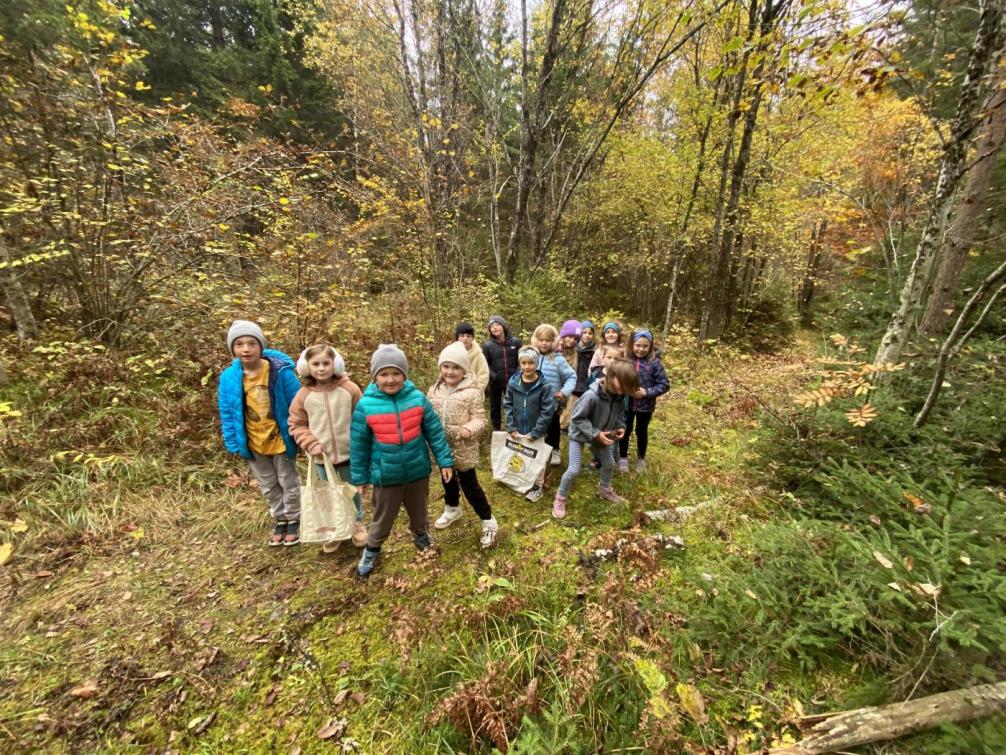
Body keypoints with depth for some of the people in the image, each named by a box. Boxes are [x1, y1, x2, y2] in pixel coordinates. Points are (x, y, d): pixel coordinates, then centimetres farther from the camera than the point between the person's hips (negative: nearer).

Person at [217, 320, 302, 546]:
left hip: (281, 440, -3)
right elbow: (227, 414, -1)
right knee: (268, 486, 21)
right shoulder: (228, 378, -12)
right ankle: (280, 520, 41)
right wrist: (233, 443, -1)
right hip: (253, 445, 4)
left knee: (288, 482, 16)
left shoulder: (281, 372, -21)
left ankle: (293, 520, 36)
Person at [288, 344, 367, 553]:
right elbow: (296, 424, 1)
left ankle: (357, 524, 43)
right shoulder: (304, 394, -8)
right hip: (321, 456, 1)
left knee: (353, 492, 19)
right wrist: (311, 443, -12)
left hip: (349, 454, -1)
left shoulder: (349, 389, -12)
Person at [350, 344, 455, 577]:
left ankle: (421, 534, 54)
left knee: (419, 510, 25)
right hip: (386, 475, -1)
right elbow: (359, 444, -5)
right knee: (383, 517, 19)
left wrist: (445, 461, -4)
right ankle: (372, 549, 45)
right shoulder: (366, 405, -16)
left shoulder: (418, 398, -13)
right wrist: (360, 477, 1)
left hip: (418, 471, 1)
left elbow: (435, 432, -5)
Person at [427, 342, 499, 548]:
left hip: (463, 448, -5)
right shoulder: (434, 389, -1)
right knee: (448, 480, 25)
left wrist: (467, 430, -32)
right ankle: (452, 509, 51)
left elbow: (480, 419, -16)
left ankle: (489, 522, 20)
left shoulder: (472, 392, -17)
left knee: (470, 485, 3)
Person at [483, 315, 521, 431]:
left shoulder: (515, 341, 0)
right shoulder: (487, 345, -4)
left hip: (512, 381, 0)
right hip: (495, 382, 0)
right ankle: (496, 428, 28)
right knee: (495, 405, 12)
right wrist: (491, 375, -18)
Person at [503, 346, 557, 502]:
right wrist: (511, 428, -8)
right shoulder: (513, 382, -8)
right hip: (517, 430, 3)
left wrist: (535, 432, -16)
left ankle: (538, 486, 35)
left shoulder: (544, 385, -17)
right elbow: (507, 405, -2)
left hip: (536, 432, -3)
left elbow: (547, 411, -15)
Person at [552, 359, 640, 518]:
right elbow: (577, 418, -28)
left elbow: (619, 414, 6)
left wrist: (620, 427, -12)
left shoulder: (619, 396, -16)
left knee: (609, 464, 21)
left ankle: (605, 490, 51)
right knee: (574, 470, -9)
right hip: (580, 434, -7)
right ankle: (560, 499, 16)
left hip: (602, 435, 7)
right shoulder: (592, 395, -37)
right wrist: (595, 434, -30)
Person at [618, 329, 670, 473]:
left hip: (645, 405, -1)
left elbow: (665, 385, -12)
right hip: (626, 403, 1)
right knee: (625, 430, 13)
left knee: (642, 431, 17)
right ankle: (623, 458, 34)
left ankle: (641, 458, 40)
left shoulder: (654, 362, -15)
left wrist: (646, 392, -20)